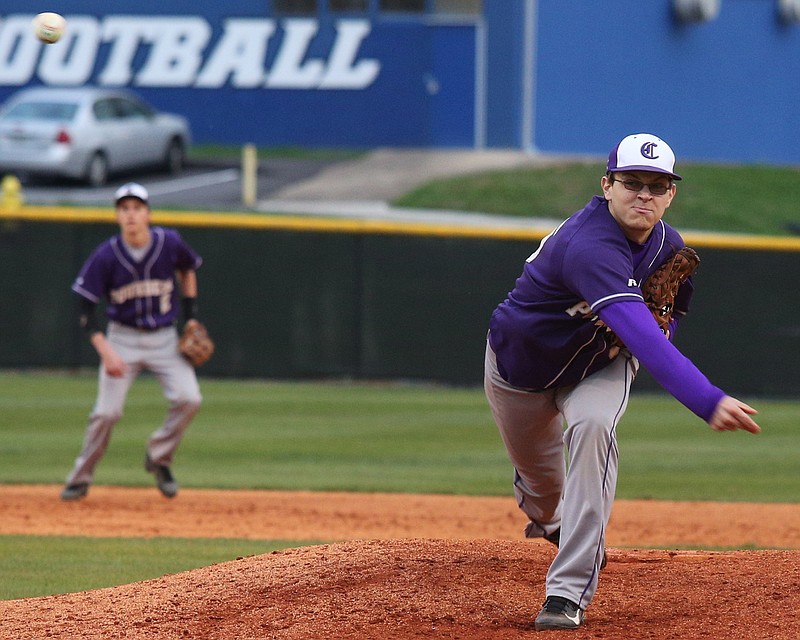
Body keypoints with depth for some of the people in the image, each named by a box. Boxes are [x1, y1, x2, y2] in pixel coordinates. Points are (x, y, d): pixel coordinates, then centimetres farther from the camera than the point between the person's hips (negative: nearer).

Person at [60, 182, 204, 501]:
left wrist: (191, 318, 9)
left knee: (188, 399, -18)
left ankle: (158, 457, 6)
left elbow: (188, 270, 14)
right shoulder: (106, 256, -14)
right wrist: (106, 352, -22)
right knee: (106, 412, -10)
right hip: (122, 339, -2)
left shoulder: (170, 244, -9)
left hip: (165, 338, 2)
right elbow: (86, 310, -10)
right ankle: (81, 478, 9)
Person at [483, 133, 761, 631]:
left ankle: (569, 591, -29)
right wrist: (708, 401, -65)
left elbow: (673, 309, 10)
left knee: (593, 426, -29)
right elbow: (643, 337, -53)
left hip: (600, 365, 4)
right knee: (539, 475, 16)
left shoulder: (668, 246, -15)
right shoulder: (591, 247, -41)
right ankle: (547, 518, 60)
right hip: (522, 364, -3)